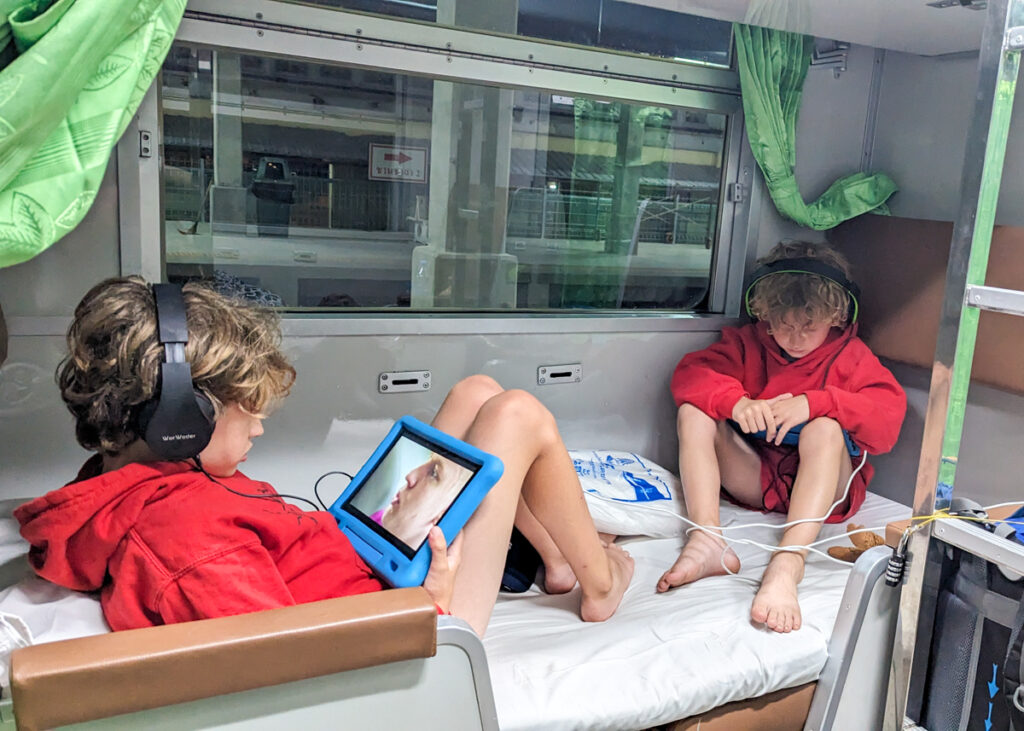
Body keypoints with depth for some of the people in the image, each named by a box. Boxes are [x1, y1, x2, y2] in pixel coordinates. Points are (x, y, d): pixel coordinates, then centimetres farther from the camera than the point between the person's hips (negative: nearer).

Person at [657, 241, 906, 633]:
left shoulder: (850, 355, 4)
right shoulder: (749, 343, 8)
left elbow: (889, 413, -14)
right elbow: (690, 373, -7)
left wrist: (814, 403, -28)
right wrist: (736, 402, -27)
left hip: (817, 483, -2)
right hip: (754, 479, 3)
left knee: (825, 429, -33)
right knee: (693, 411, -17)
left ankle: (787, 563, -51)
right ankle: (707, 540, -37)